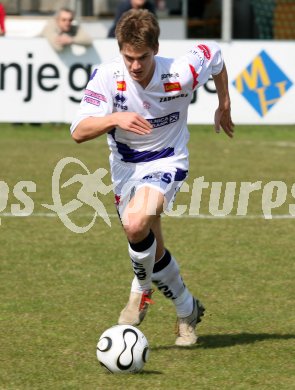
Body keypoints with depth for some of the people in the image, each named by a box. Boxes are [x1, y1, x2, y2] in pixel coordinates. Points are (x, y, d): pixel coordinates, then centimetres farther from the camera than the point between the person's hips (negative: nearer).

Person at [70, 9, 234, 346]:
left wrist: (224, 106, 12)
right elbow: (79, 132, -29)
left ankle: (142, 290, -1)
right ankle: (187, 311, 39)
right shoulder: (107, 77, -22)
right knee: (151, 251, 12)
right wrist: (115, 118, -47)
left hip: (166, 163, -3)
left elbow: (214, 54, 1)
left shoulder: (180, 74, -23)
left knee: (136, 224, -30)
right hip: (125, 166, 3)